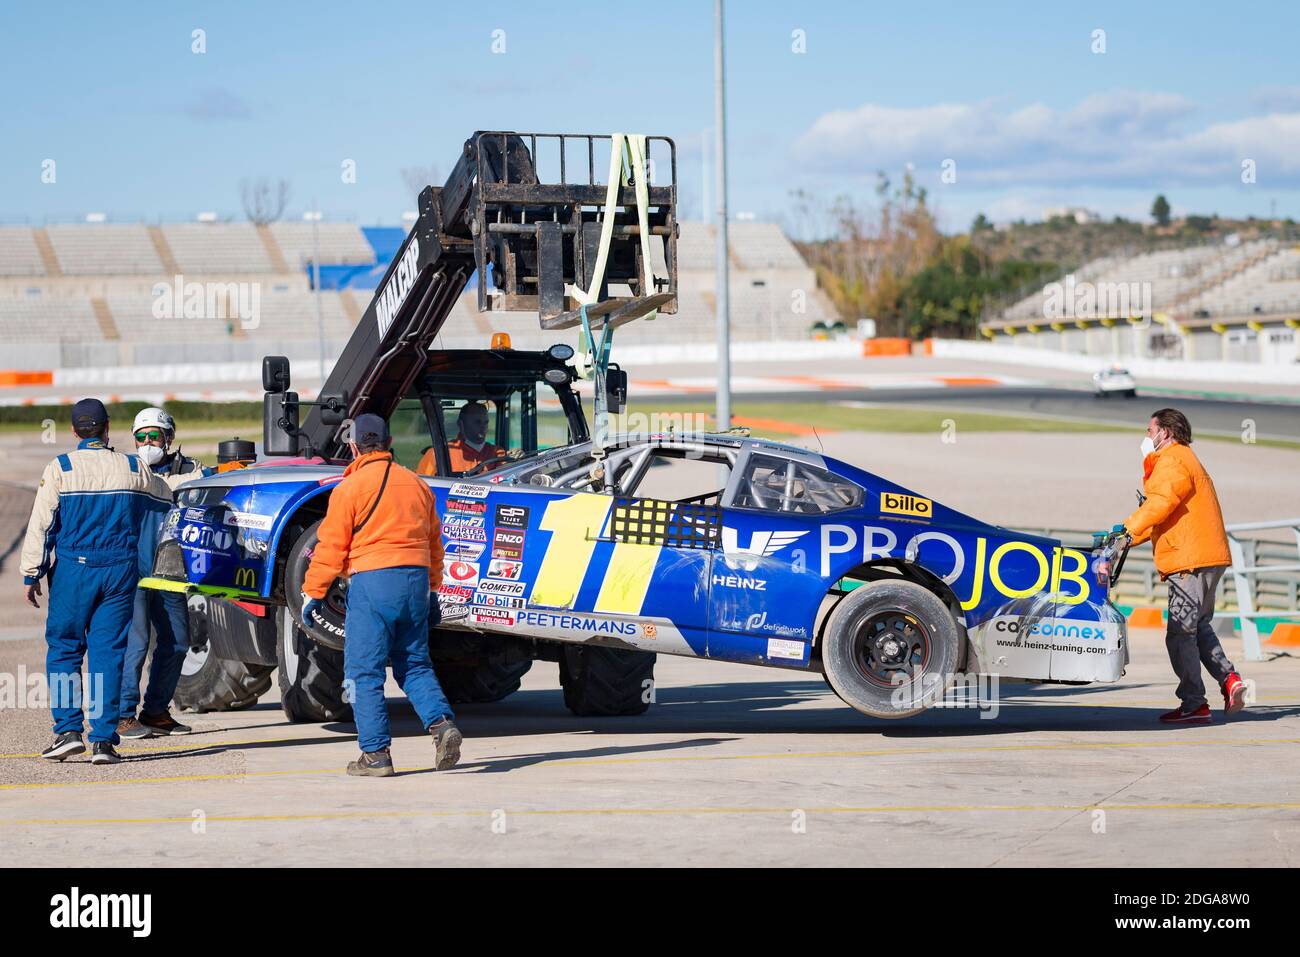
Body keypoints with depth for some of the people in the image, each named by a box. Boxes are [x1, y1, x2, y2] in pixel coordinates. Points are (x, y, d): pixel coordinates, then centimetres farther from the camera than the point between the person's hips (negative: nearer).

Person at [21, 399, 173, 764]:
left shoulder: (59, 469, -4)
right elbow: (168, 499, 21)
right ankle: (104, 740, -1)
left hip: (72, 570, -2)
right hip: (120, 571, 2)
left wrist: (31, 575, 1)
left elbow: (40, 525, -5)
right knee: (109, 653, 3)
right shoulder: (133, 469, 3)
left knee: (63, 651, 7)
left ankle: (69, 730, -4)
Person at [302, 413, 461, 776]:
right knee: (414, 665, 16)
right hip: (416, 579, 6)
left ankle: (376, 753, 0)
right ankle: (441, 723, -6)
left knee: (364, 671, 2)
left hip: (372, 582, -6)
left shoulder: (350, 487, -5)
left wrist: (312, 593, 1)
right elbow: (434, 542, 21)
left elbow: (330, 547, -6)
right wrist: (432, 591, 30)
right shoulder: (416, 484, 14)